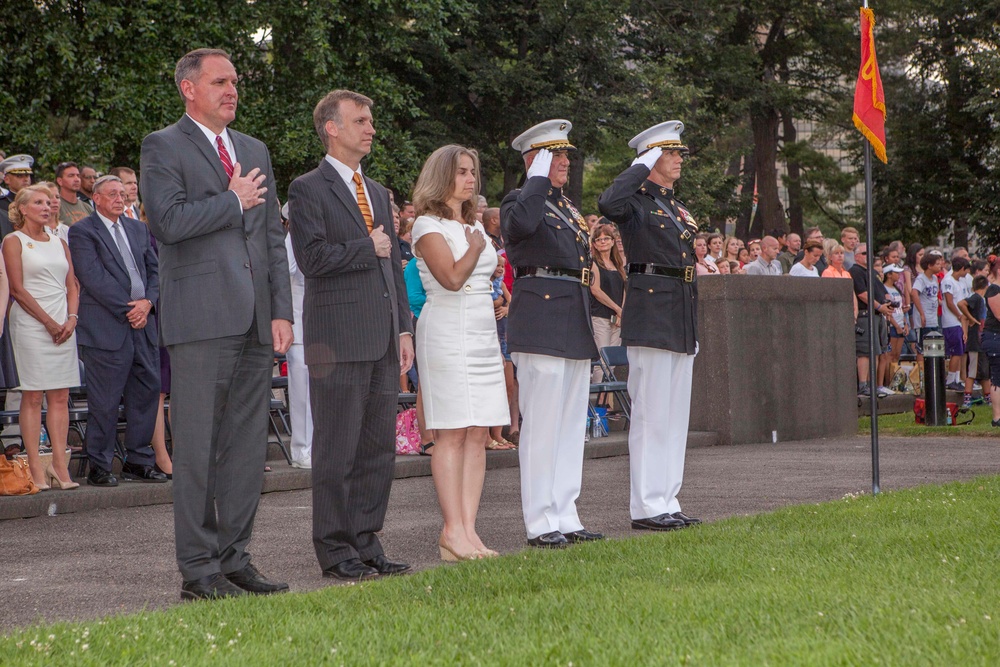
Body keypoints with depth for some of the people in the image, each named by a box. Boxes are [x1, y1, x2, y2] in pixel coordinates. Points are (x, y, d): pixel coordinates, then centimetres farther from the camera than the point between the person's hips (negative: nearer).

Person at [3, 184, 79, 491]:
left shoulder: (59, 243, 18)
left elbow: (72, 286, 15)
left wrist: (71, 319, -2)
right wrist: (49, 322, -9)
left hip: (63, 325, 5)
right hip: (30, 324, -5)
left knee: (60, 396, 1)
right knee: (33, 396, -5)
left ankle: (59, 465, 2)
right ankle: (35, 467, -5)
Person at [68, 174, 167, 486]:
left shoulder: (138, 228, 19)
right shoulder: (82, 231, -3)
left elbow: (154, 269, 15)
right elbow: (93, 278, -12)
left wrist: (147, 302, -3)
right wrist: (128, 309, -13)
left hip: (143, 323, 7)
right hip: (106, 327, -6)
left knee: (147, 391, 7)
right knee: (105, 401, -4)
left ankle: (138, 461, 16)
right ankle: (99, 467, 5)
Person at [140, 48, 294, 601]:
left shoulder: (255, 150, 21)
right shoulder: (163, 146, 1)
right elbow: (168, 221, -15)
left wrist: (281, 311, 9)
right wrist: (233, 201, -5)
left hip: (254, 322, 6)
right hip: (200, 318, -6)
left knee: (249, 445, 7)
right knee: (197, 446, -4)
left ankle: (234, 559, 15)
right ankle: (199, 568, 1)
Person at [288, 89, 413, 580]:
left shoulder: (377, 193, 21)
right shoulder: (308, 189, -3)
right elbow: (312, 257, -16)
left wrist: (404, 328, 13)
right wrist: (367, 248, -6)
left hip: (383, 339, 8)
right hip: (338, 340, -7)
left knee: (379, 447, 9)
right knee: (337, 448, -3)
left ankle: (366, 542, 16)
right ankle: (335, 549, 3)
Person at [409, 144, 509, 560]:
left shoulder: (475, 225, 20)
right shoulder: (428, 225, -5)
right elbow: (451, 278, -17)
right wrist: (476, 248, -3)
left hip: (483, 333, 8)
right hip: (447, 333, -8)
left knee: (478, 433, 1)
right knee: (452, 432, -9)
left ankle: (469, 529, 0)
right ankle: (452, 531, -9)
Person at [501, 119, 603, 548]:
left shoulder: (568, 207, 21)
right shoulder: (519, 201, -5)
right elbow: (521, 223, -30)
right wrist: (538, 178, -17)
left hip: (575, 323, 9)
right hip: (541, 325, -9)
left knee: (571, 424, 10)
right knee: (542, 424, -8)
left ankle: (565, 517, 16)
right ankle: (540, 523, -4)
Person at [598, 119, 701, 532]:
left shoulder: (677, 208, 20)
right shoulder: (637, 201, -7)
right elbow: (607, 204, -32)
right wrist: (641, 167, -19)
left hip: (682, 313, 9)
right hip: (651, 316, -9)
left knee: (676, 414, 10)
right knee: (651, 413, -7)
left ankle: (666, 501, 16)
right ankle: (647, 506, -3)